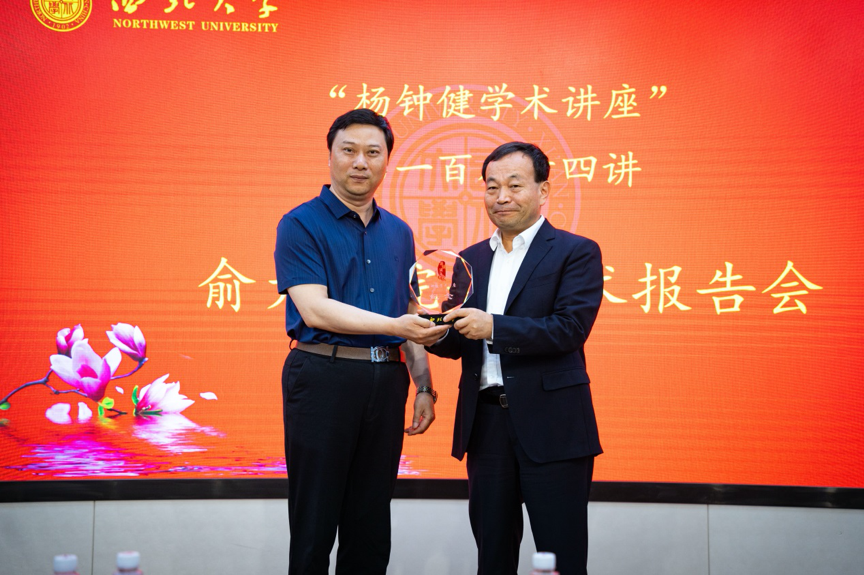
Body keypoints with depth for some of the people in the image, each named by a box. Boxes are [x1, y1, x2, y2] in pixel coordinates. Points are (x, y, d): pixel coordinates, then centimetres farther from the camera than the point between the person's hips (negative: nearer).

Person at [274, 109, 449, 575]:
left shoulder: (398, 232, 15)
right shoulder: (301, 225, -3)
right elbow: (315, 310, -14)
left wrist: (423, 386, 11)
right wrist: (395, 326, -23)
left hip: (386, 380, 5)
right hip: (324, 375, -5)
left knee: (371, 528, 11)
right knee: (314, 527, 0)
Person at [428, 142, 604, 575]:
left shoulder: (575, 252, -2)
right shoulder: (470, 260, 14)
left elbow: (571, 327, -15)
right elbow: (457, 344, 12)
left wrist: (493, 327, -23)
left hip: (550, 425, -5)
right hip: (485, 423, 5)